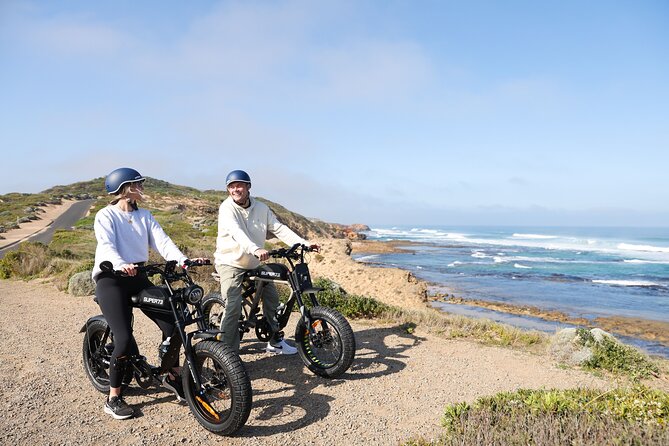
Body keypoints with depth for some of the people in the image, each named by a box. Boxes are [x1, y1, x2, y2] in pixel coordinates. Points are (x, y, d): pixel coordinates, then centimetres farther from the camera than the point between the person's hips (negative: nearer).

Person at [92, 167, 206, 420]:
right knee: (125, 340, -18)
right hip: (111, 279, -5)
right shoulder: (106, 216, -4)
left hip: (138, 277, 6)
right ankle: (113, 399, 3)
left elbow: (162, 241, -1)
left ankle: (172, 376, 17)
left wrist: (183, 260, -19)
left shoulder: (144, 216, 12)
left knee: (172, 324, -6)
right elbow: (106, 246, -21)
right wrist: (121, 265, -43)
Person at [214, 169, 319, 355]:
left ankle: (274, 341, 21)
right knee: (233, 308, -16)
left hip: (253, 264, 6)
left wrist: (304, 244, -17)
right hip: (230, 263, -5)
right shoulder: (227, 208, -16)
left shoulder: (261, 208, 0)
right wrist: (256, 249, -52)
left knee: (272, 297, 6)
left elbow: (279, 228, -4)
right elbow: (236, 232, -34)